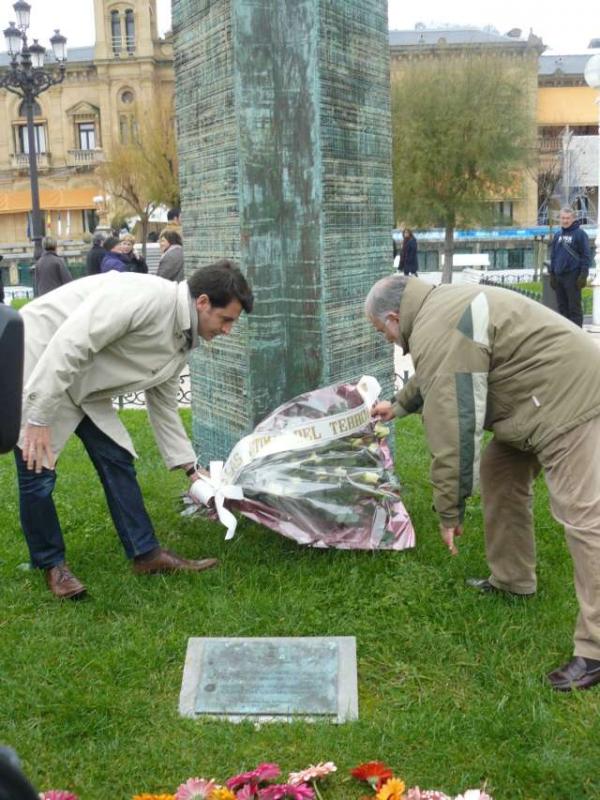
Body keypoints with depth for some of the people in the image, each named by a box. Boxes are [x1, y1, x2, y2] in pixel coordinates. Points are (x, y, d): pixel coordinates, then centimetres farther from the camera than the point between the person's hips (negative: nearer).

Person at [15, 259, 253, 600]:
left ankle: (146, 553, 13)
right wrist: (39, 418, -29)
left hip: (82, 384, 9)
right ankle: (52, 565, 13)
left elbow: (163, 406, 15)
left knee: (117, 459, 5)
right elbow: (68, 343, -31)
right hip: (38, 365, -9)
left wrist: (191, 468, 16)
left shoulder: (181, 342, 2)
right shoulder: (146, 297, -28)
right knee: (38, 472, -6)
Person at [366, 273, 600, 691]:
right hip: (556, 388, 11)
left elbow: (453, 431, -22)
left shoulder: (437, 334, -20)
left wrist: (450, 512, -14)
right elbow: (437, 380, 35)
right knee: (499, 472, 21)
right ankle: (513, 579, 33)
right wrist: (398, 406, 50)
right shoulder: (441, 308, 14)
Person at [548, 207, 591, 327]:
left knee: (574, 306, -6)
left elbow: (586, 255, -7)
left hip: (573, 276, -6)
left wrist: (583, 275, -13)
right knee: (562, 306, 10)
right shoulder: (557, 235, 15)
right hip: (558, 276, 6)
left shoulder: (580, 234, -3)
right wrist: (552, 273, 15)